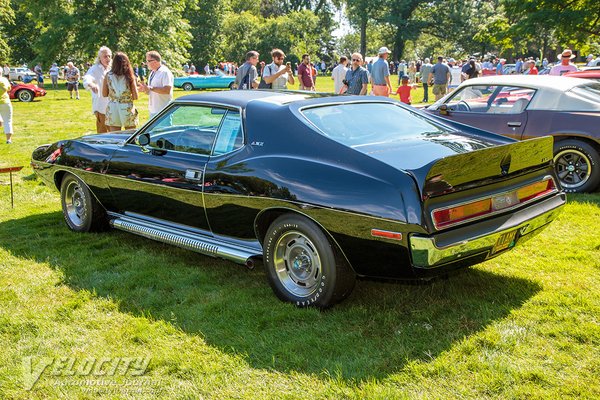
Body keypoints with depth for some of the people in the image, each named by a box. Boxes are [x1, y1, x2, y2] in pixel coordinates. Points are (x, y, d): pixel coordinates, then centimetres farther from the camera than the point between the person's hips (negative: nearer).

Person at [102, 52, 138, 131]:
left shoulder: (108, 76, -2)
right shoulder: (129, 77, -7)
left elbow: (104, 94, 5)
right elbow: (135, 96, -6)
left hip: (112, 110, 2)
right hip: (127, 109, -2)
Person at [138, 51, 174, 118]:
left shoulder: (165, 72, -13)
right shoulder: (152, 73, 16)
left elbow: (167, 90, -24)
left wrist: (150, 88, -23)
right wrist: (145, 89, 0)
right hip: (152, 110, 9)